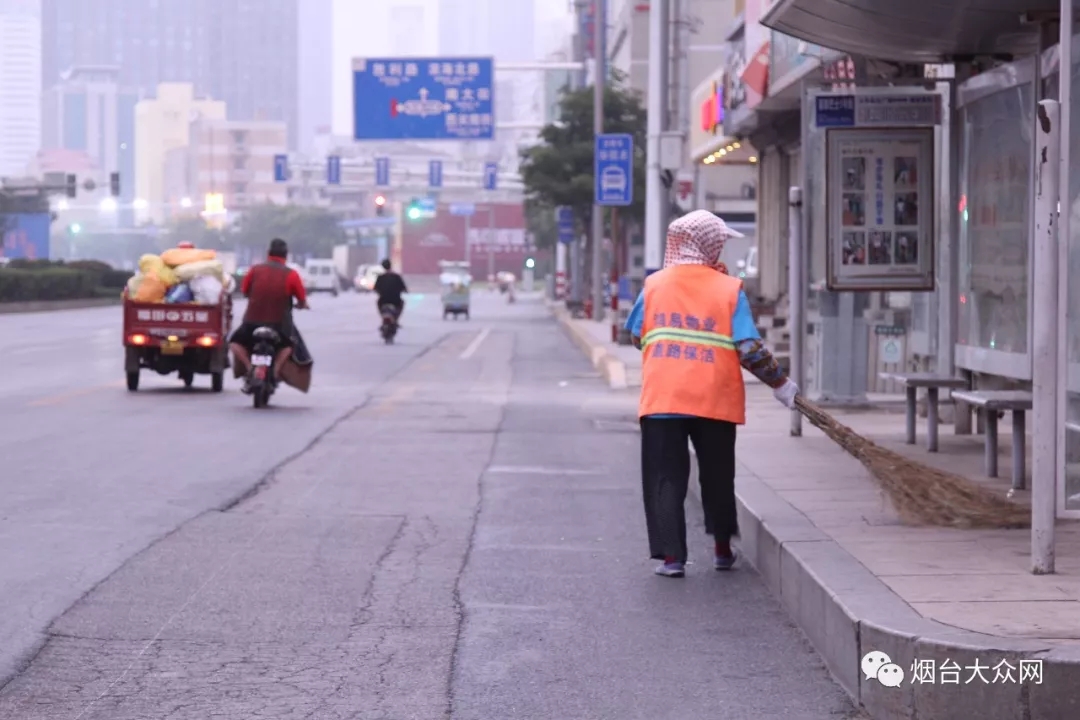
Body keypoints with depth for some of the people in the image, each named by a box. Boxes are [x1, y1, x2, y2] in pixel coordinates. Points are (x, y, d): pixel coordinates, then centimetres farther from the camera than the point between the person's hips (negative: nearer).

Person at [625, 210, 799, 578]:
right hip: (715, 399, 0)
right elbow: (750, 349, -8)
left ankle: (671, 555, -2)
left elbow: (637, 336, 11)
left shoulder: (655, 285, 4)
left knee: (665, 478, 5)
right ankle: (722, 548, 28)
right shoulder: (730, 290, -3)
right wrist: (780, 384, 2)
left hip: (661, 398, 0)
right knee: (717, 476, 18)